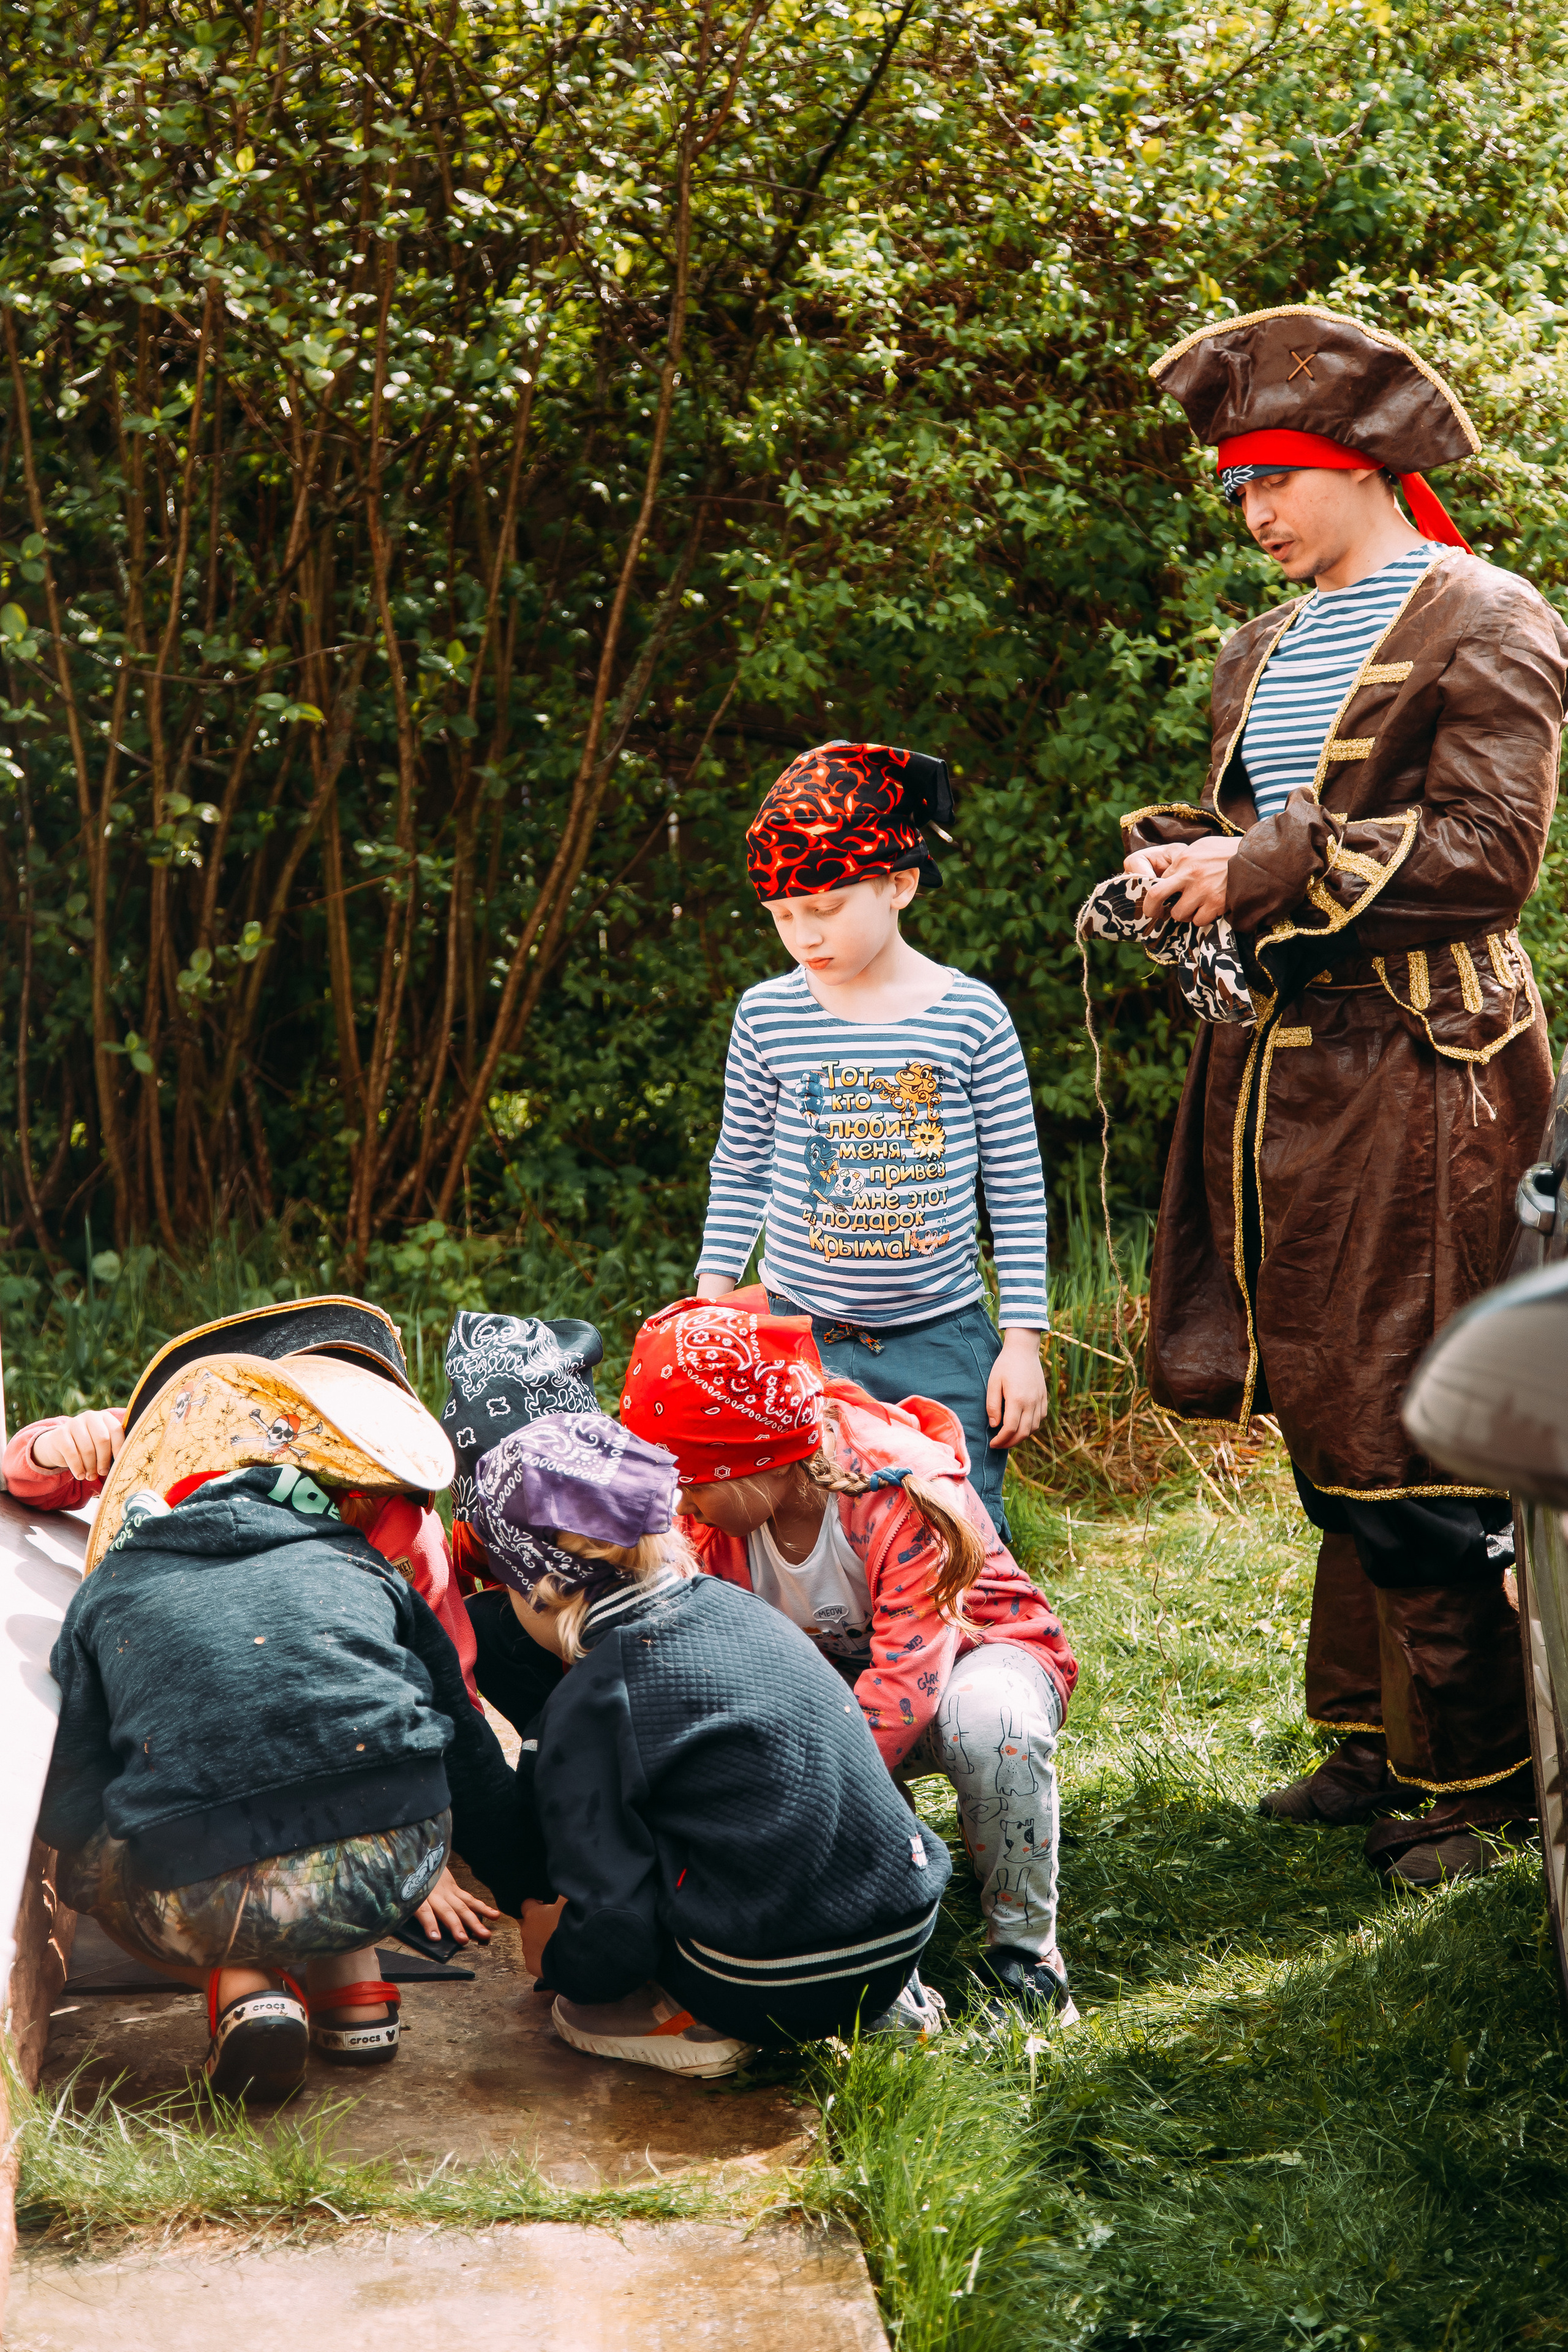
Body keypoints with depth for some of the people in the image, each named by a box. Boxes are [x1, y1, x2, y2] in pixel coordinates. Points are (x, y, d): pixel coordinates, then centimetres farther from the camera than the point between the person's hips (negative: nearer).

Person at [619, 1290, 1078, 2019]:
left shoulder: (907, 1497, -32)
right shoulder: (710, 1511, -14)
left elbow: (905, 1681, -39)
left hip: (970, 1650, -5)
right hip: (829, 1671, 5)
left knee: (989, 1718, -42)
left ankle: (1024, 1953, -21)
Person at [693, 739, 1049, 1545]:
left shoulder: (972, 1017, -4)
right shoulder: (767, 1015, 1)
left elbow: (1018, 1191, 1)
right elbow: (738, 1171, 12)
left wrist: (1023, 1342, -1)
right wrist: (712, 1304, 7)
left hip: (941, 1339, -1)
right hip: (798, 1335, 1)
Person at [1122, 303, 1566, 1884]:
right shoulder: (1266, 648, 17)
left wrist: (1267, 867, -18)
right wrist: (1182, 857, 2)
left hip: (1418, 1071, -8)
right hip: (1285, 1063, 8)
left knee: (1414, 1452, -4)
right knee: (1325, 1428, 13)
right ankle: (1371, 1739, 25)